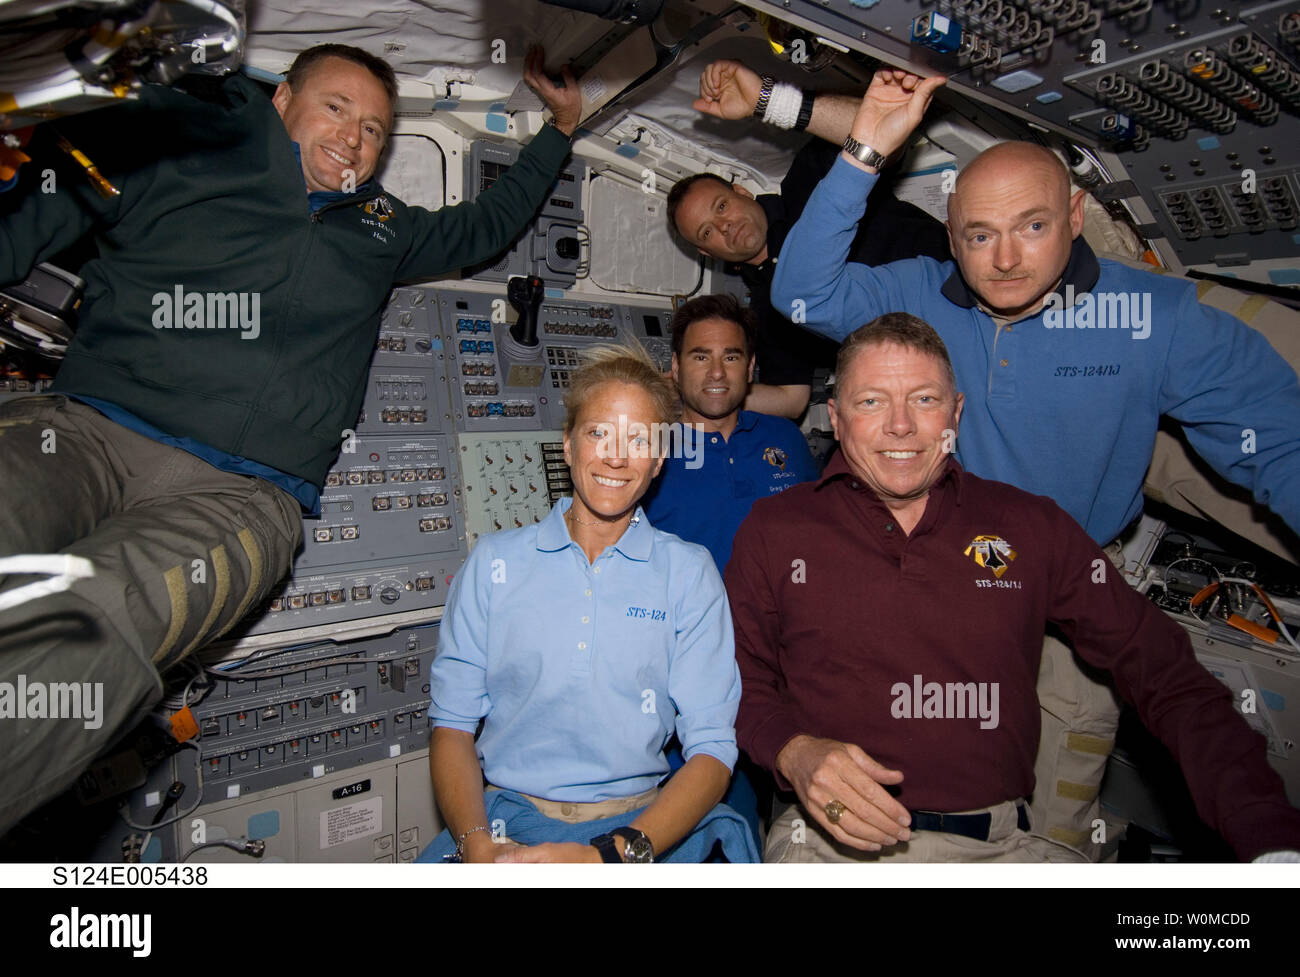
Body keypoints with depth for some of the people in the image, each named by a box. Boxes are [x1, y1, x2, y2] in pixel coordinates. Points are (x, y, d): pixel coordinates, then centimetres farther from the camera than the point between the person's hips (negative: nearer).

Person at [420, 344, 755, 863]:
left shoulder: (690, 572, 4)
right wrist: (476, 843, -12)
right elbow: (452, 723, 6)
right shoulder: (493, 561, 7)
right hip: (506, 820, 0)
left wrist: (611, 855, -17)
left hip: (645, 827, 0)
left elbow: (711, 749, -2)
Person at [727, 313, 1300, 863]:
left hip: (1003, 845, 3)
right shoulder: (776, 530, 4)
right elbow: (742, 682, 6)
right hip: (834, 842, -2)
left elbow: (1166, 676, 6)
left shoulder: (1032, 527, 7)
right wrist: (795, 753, -15)